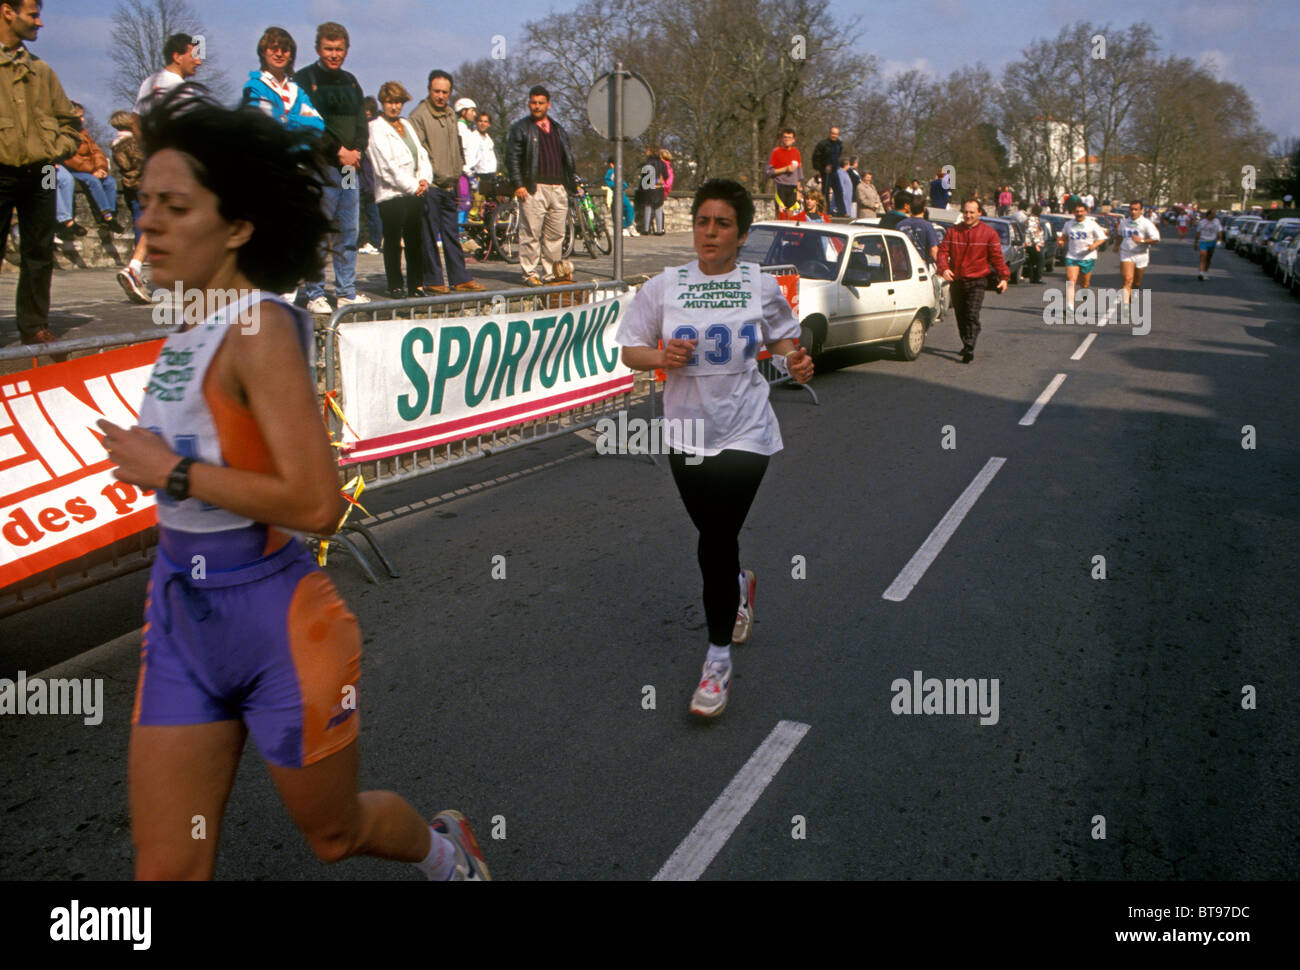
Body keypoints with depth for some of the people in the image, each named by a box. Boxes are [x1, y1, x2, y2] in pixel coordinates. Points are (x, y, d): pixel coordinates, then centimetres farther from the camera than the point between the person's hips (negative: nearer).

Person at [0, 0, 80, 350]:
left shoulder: (41, 69, 16)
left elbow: (69, 120, 22)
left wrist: (57, 151, 6)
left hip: (39, 176, 4)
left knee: (39, 255, 6)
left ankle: (35, 326, 15)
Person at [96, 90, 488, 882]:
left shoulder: (259, 327, -21)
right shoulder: (193, 327, 4)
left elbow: (317, 504, -27)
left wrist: (172, 472, -22)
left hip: (274, 624, -7)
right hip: (182, 617, 7)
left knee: (334, 833, 18)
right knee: (168, 869, 10)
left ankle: (446, 847, 50)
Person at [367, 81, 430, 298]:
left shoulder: (406, 126, 19)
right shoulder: (376, 129, -4)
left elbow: (421, 154, 16)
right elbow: (387, 166, -11)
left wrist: (424, 179, -3)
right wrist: (413, 186, -11)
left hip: (415, 192, 6)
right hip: (391, 194, -6)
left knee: (415, 240, 8)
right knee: (393, 242, -2)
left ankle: (416, 285, 16)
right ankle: (395, 287, 5)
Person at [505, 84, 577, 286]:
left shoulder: (559, 129, 21)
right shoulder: (520, 128, 4)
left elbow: (568, 158, 24)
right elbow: (512, 158, -3)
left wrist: (574, 183, 16)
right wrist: (517, 184, -12)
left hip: (558, 189, 5)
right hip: (533, 189, -5)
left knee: (556, 234, 6)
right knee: (531, 233, -6)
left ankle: (550, 273, 14)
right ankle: (530, 273, 1)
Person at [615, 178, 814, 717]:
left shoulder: (761, 285, 0)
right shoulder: (665, 286, 0)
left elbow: (782, 337, 14)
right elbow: (630, 351, 4)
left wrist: (795, 361, -7)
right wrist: (663, 357, -17)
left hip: (744, 433, -2)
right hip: (687, 432, 3)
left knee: (715, 544, -9)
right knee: (713, 536, 15)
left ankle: (719, 658, 6)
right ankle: (741, 585, 52)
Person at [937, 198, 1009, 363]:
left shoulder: (989, 232, 2)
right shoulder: (952, 231, 8)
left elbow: (997, 257, 3)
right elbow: (943, 251, 2)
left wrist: (1003, 277, -5)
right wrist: (944, 268, -17)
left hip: (977, 282, -3)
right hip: (956, 281, 4)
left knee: (972, 316, -16)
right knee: (960, 317, 11)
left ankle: (969, 349, -21)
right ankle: (966, 344, 28)